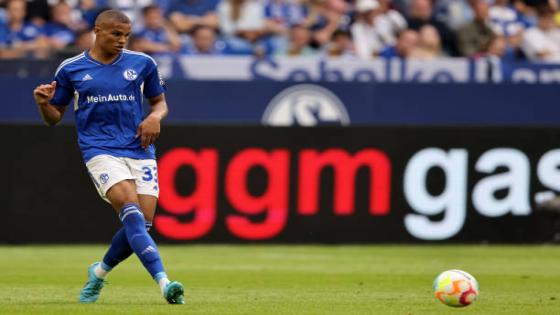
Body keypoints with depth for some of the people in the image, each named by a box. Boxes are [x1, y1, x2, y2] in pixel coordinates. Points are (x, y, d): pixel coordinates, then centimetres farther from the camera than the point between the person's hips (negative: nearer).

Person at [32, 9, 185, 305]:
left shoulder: (142, 63, 8)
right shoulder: (70, 69, 6)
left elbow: (159, 102, 20)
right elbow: (54, 117, 14)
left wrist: (155, 117, -3)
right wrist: (43, 103, -9)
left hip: (140, 151, 3)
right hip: (99, 150, -3)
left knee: (141, 224, -6)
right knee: (131, 212, -24)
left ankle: (100, 272, 23)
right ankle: (164, 282, -35)